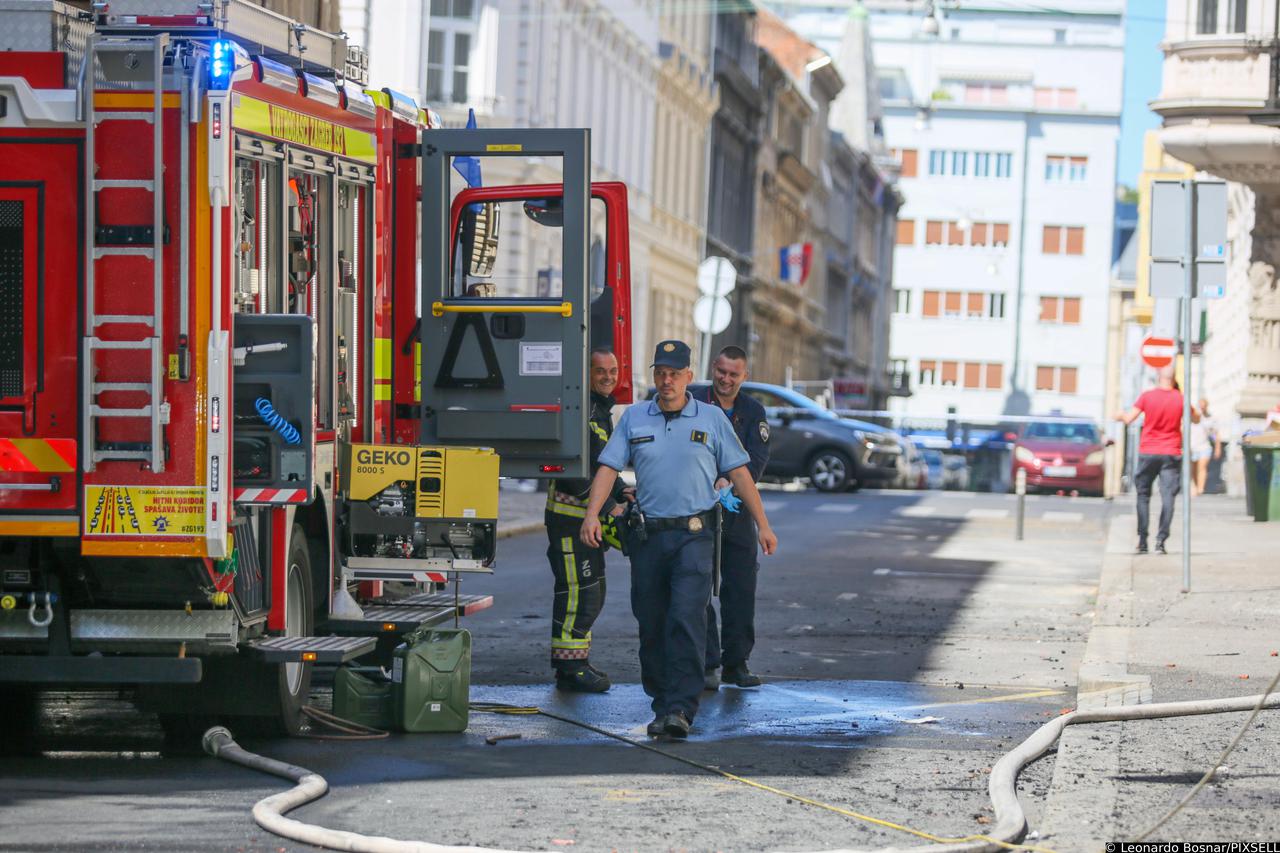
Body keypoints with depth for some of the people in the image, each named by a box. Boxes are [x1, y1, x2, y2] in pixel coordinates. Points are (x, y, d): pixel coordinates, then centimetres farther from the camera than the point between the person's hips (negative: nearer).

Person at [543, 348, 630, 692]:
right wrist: (607, 505, -19)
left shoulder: (602, 412, 18)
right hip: (569, 514, -11)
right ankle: (570, 667, -6)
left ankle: (577, 663, 21)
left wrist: (620, 492, 11)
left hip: (589, 518, 11)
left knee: (592, 594, 14)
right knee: (578, 592, -10)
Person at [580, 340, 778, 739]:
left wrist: (763, 524, 5)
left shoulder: (711, 419, 6)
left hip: (693, 535, -2)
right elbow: (609, 467, 4)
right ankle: (661, 703, 19)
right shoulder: (633, 418, 9)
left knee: (687, 620, -15)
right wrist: (592, 514, -11)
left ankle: (680, 709, -19)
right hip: (647, 536, 3)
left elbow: (738, 472, 8)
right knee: (651, 625, 7)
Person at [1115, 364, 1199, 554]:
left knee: (1143, 495, 11)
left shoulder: (1146, 396, -6)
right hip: (1171, 453, 0)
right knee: (1168, 497, -1)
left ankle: (1142, 540, 8)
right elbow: (1196, 418, 14)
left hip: (1147, 453, 0)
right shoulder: (1181, 399, -3)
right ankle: (1160, 541, -10)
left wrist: (1119, 416, 17)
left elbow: (1128, 419, -4)